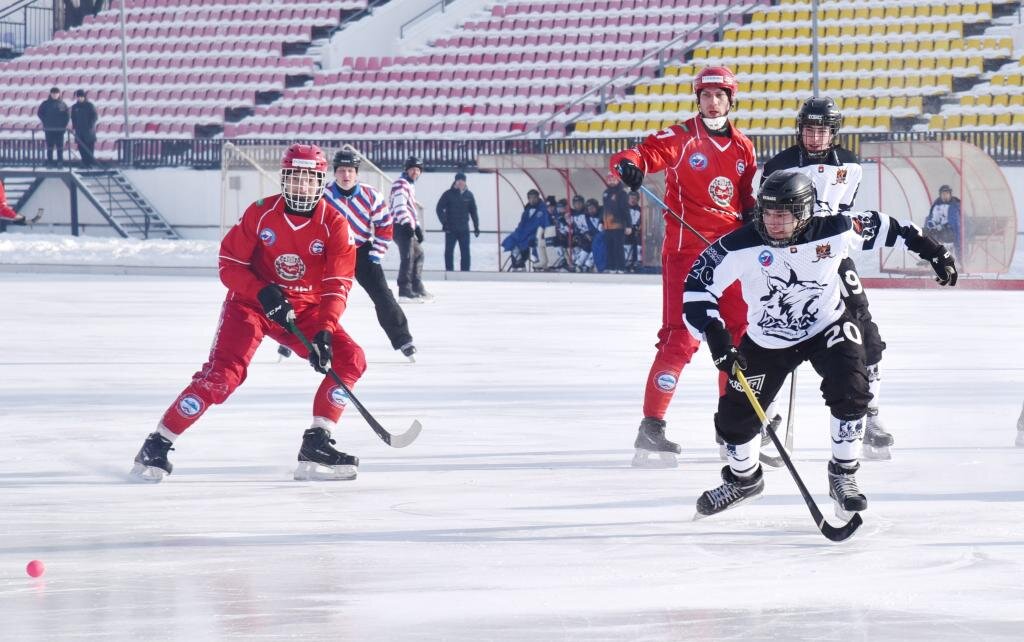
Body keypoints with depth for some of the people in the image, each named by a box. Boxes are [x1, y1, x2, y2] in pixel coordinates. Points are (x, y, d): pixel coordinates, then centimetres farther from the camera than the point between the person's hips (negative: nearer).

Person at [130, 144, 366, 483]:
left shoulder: (335, 225, -10)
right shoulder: (260, 213, -13)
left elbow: (337, 285, -14)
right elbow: (229, 264, -10)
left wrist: (325, 332, -28)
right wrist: (264, 293, -26)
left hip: (305, 309, 3)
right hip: (251, 302, -3)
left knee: (349, 360, -13)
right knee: (222, 373, -19)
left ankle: (316, 445, -7)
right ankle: (156, 447, -13)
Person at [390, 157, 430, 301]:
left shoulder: (410, 185, 26)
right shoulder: (401, 183, -7)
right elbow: (399, 205, -20)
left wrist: (417, 227, 25)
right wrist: (407, 224, -28)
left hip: (407, 226, 11)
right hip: (400, 226, -11)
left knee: (418, 253, 22)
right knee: (408, 256, -20)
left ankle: (417, 288, 28)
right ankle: (405, 290, -29)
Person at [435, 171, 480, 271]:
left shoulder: (469, 195, 6)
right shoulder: (448, 194, -4)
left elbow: (473, 212, 12)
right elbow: (439, 208, -5)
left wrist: (476, 227, 11)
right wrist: (444, 222, -13)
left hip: (464, 229, 2)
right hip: (451, 229, -2)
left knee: (465, 252, 3)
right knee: (449, 251, 0)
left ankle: (465, 270, 8)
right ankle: (449, 270, 7)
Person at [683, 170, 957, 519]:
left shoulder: (834, 231, -23)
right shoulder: (740, 246, -26)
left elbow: (882, 227, -5)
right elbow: (697, 287, -21)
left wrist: (932, 251, 0)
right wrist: (715, 334, -32)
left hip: (827, 327, -1)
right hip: (767, 340, 1)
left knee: (850, 391, -24)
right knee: (735, 414, 2)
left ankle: (843, 476, -5)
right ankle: (743, 478, 33)